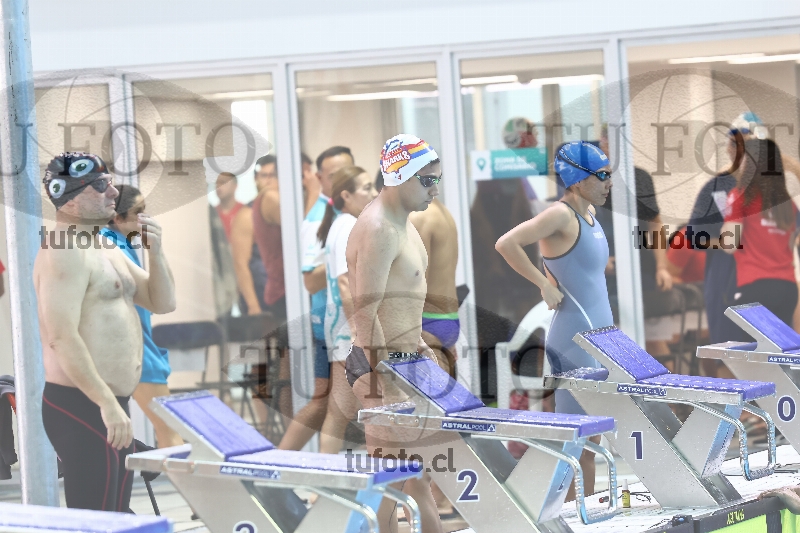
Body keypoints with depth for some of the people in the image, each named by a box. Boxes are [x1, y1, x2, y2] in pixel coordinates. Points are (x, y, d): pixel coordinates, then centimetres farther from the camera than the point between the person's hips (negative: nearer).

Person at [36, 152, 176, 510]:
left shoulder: (107, 249, 17)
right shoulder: (65, 251, -15)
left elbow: (163, 303, 20)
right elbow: (62, 337, -24)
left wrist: (155, 251, 2)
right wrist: (107, 404, -26)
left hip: (111, 407, 10)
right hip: (80, 407, -10)